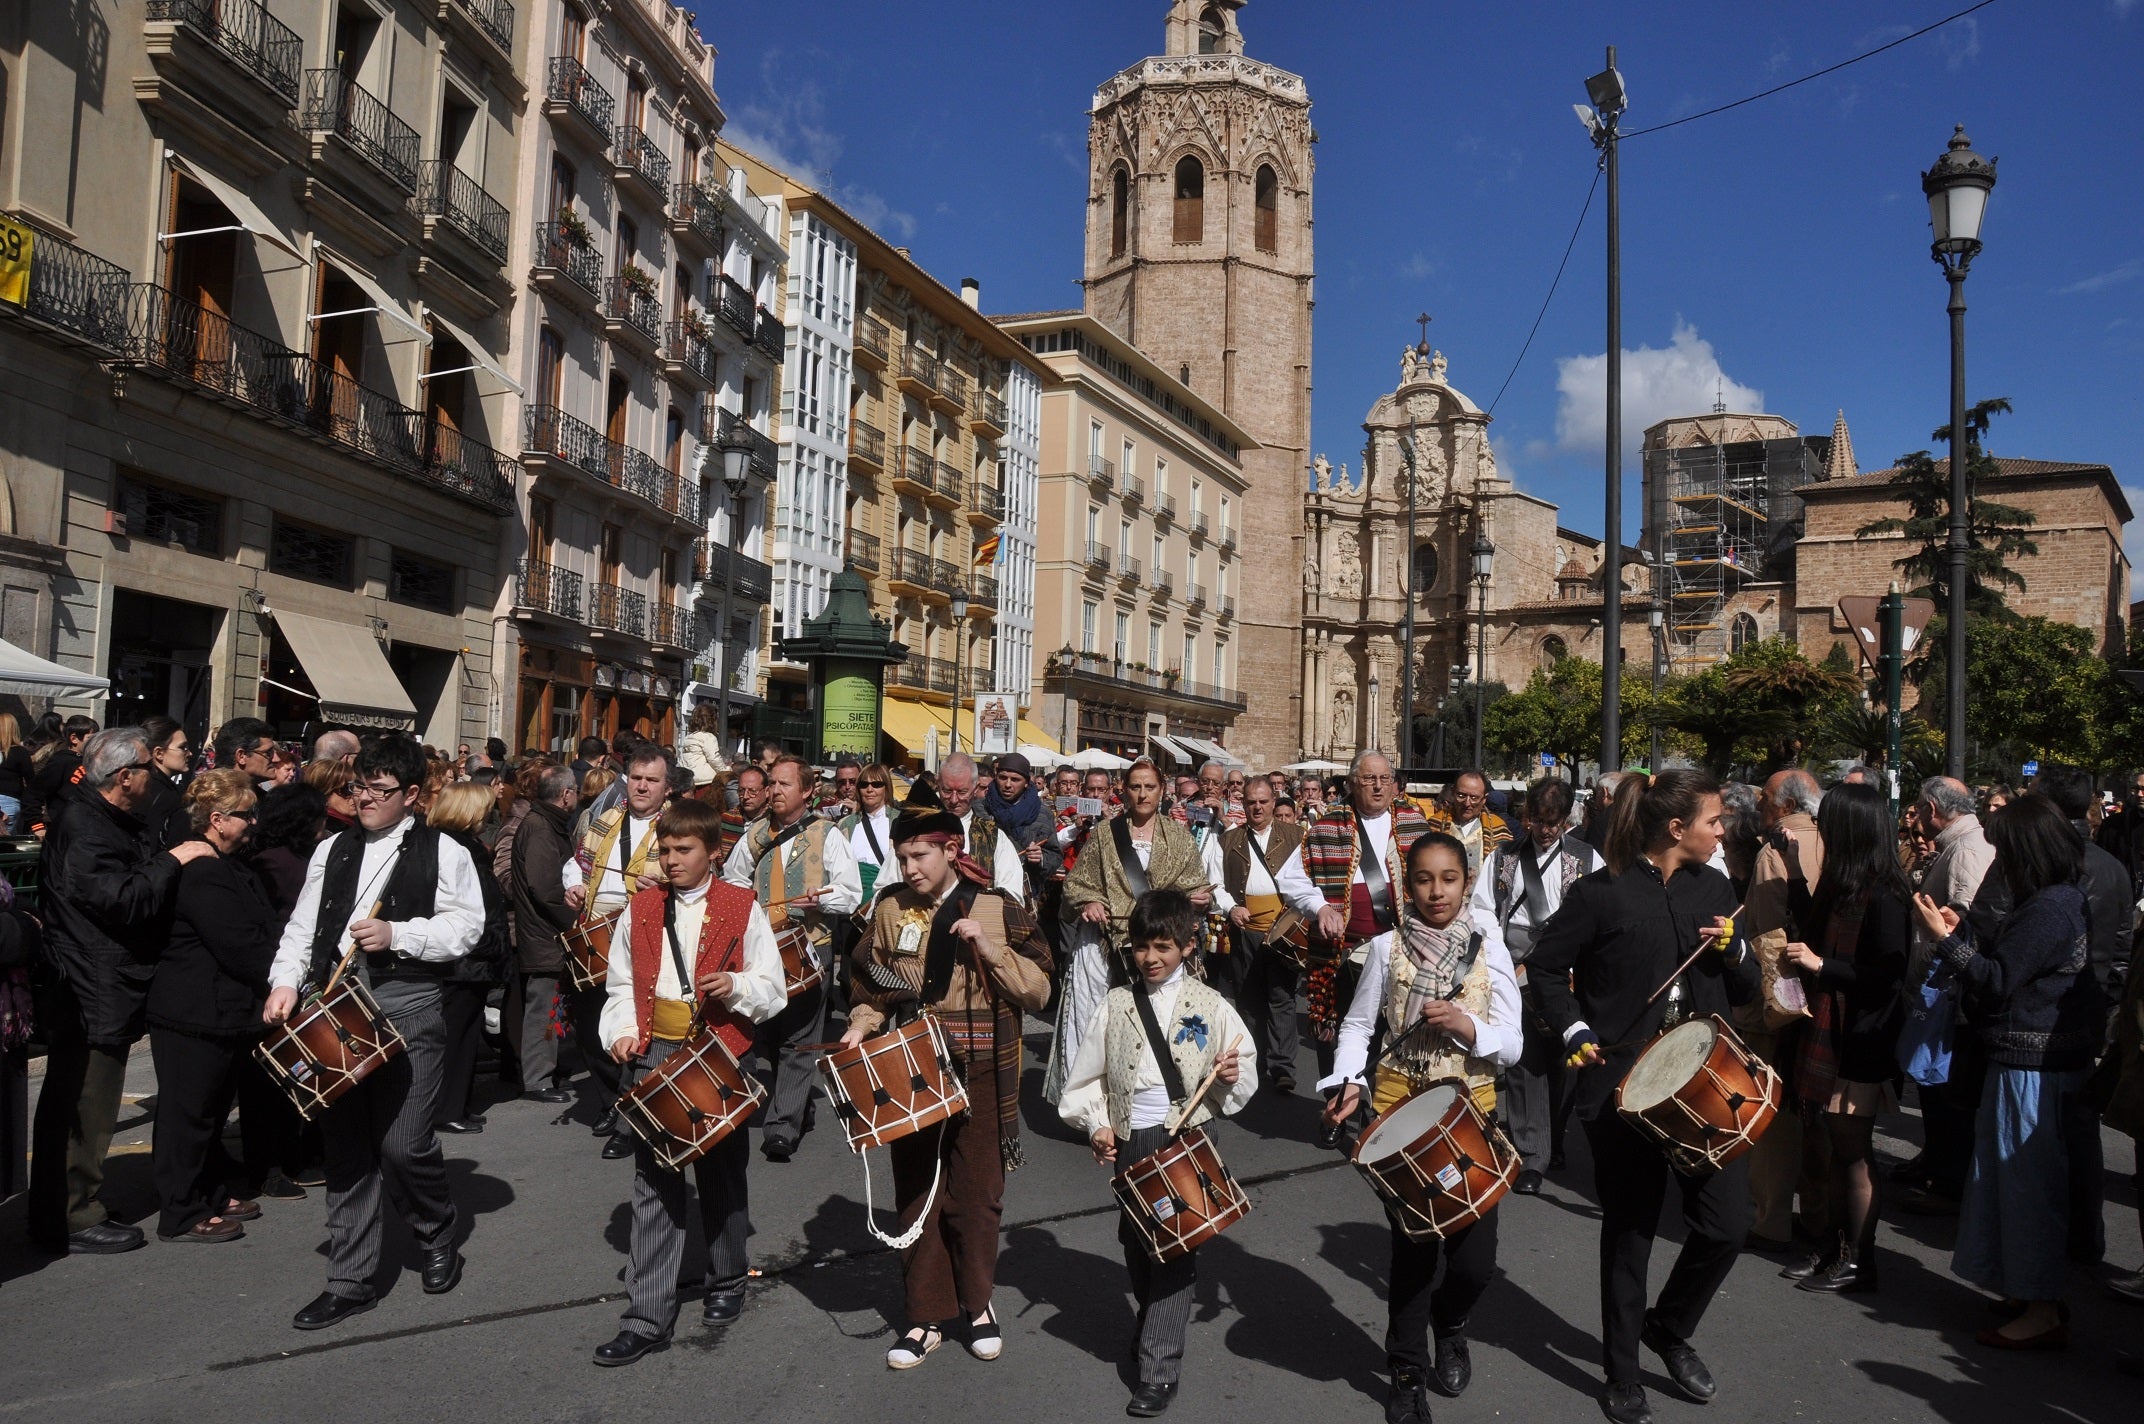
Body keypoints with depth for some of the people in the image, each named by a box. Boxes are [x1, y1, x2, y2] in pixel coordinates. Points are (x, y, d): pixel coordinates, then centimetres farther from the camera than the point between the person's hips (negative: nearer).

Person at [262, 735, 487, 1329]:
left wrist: (397, 935, -15)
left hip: (407, 1009, -4)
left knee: (403, 1144, -7)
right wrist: (286, 980, -2)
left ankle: (437, 1237, 22)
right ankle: (350, 1281, 18)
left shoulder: (443, 853, 2)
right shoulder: (333, 850, 16)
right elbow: (303, 925, 13)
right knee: (346, 1145, 8)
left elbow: (465, 926, -5)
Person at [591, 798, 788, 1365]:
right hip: (653, 1056, 2)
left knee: (722, 1177, 13)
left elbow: (772, 989, 0)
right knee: (654, 1183, 3)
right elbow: (620, 985, 12)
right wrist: (623, 1032, -5)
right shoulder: (641, 909, 7)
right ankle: (647, 1315, 8)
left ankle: (727, 1282, 34)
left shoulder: (743, 909, -2)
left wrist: (735, 986, -20)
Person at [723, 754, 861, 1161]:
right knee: (770, 1037, 12)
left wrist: (820, 900, -21)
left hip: (809, 949, -5)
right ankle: (798, 1111, 30)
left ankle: (782, 1130, -8)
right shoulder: (755, 835, 12)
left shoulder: (828, 836, 0)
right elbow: (730, 881, 26)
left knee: (799, 1042, -8)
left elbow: (852, 894, -4)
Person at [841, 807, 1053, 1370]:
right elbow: (873, 987, 13)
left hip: (979, 1076, -2)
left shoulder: (998, 910, -6)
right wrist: (861, 1027, -5)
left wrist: (988, 946, -19)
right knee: (917, 1195, 8)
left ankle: (977, 1303, 29)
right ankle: (926, 1317, 22)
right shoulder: (891, 910, 2)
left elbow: (1038, 990, -8)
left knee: (976, 1196, 7)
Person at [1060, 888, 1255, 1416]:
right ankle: (1153, 1325, 42)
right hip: (1131, 1140, 3)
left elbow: (1246, 1078, 2)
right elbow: (1087, 1073, 7)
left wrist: (1230, 1078, -19)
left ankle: (1160, 1370, 2)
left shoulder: (1210, 1007, -3)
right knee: (1135, 1238, 15)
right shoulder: (1116, 1004, 2)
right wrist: (1096, 1124, -4)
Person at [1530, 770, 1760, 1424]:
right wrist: (1574, 1032, -11)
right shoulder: (1602, 893, -9)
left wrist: (1735, 950, -7)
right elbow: (1545, 964, -1)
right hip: (1622, 1086, -4)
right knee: (1629, 1231, 8)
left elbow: (1746, 989, 12)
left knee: (1727, 1224, 1)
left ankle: (1670, 1327, 30)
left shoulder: (1715, 889, 7)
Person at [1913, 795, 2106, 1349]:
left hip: (2034, 1068, -10)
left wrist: (1945, 938, -16)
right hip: (2024, 1060, 10)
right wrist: (1962, 928, 10)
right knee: (2020, 1179, 18)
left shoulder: (2050, 910, -22)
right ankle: (2031, 1292, 30)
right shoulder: (2055, 900, 11)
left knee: (2028, 1181, -1)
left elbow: (1996, 981, -21)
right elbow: (2006, 964, 15)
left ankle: (2042, 1313, 9)